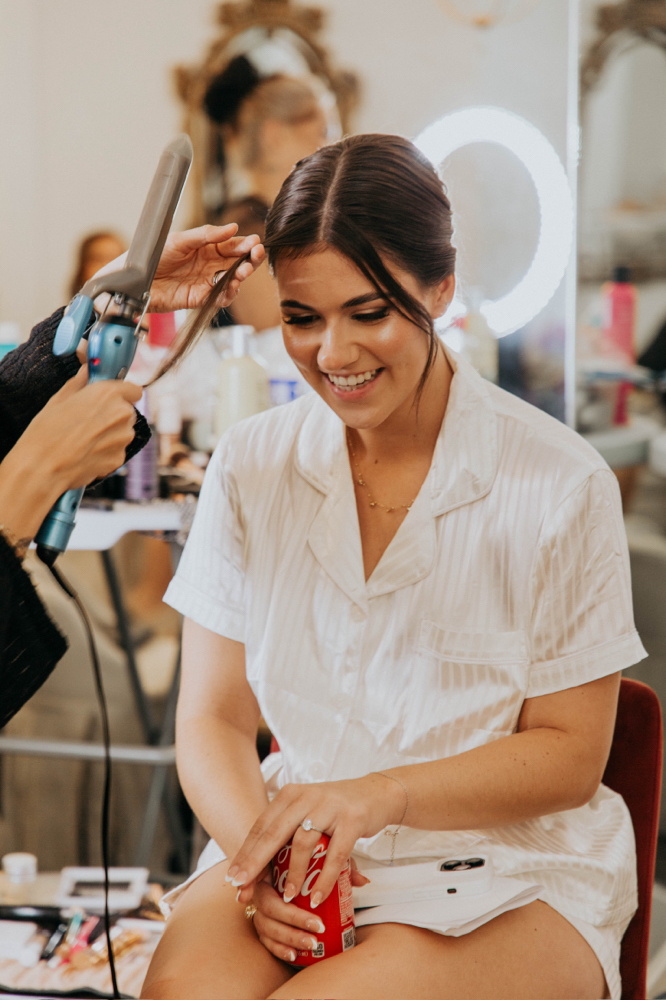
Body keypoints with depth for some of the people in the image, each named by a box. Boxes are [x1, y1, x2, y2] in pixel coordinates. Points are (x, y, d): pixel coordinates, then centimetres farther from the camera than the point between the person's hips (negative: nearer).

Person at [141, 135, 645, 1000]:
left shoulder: (562, 485, -7)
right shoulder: (250, 467, 3)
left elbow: (570, 756, -4)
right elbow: (212, 718, 4)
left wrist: (383, 794, -20)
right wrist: (261, 849, -18)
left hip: (510, 873, -2)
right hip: (295, 843, 3)